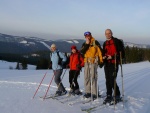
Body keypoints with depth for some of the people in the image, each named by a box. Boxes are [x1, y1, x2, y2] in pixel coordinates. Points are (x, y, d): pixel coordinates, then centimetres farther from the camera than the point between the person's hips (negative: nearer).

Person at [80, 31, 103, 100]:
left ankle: (94, 93, -5)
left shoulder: (95, 42, 1)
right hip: (86, 62, 6)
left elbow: (100, 51, -5)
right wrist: (87, 44, -5)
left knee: (93, 77, -9)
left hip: (94, 61, -6)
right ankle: (88, 92, 16)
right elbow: (82, 52, 0)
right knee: (86, 77, 7)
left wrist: (101, 61, -12)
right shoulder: (84, 44, 16)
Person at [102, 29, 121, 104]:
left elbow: (119, 52, -8)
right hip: (107, 63, 6)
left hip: (114, 63, -6)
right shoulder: (105, 43, 18)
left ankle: (117, 95, 8)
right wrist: (104, 56, 3)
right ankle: (109, 96, 15)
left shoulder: (116, 41, -2)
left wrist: (112, 57, -18)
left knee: (112, 80, -10)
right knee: (108, 80, 6)